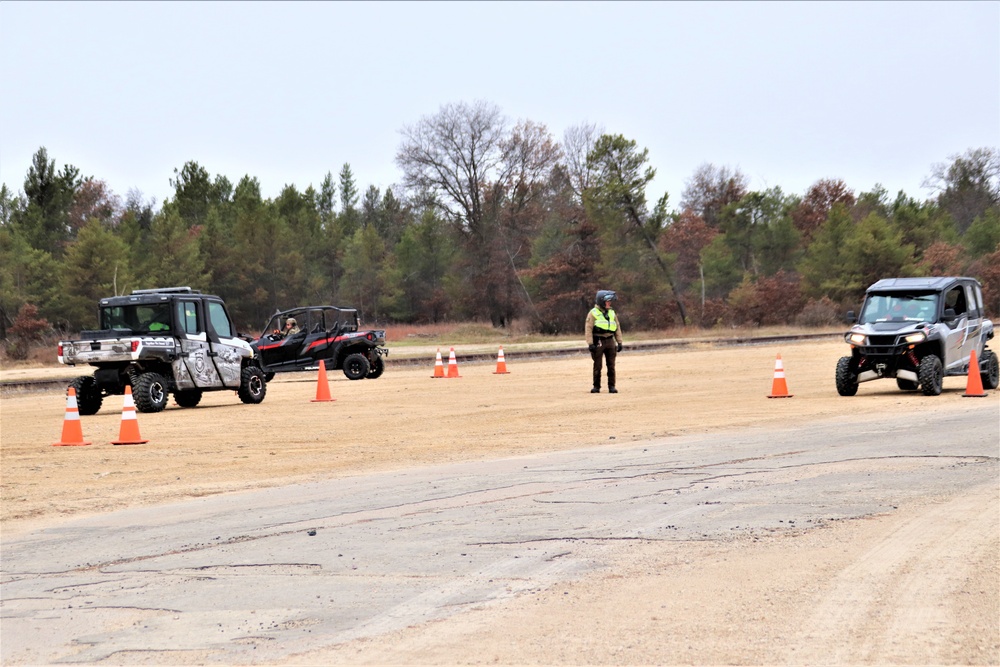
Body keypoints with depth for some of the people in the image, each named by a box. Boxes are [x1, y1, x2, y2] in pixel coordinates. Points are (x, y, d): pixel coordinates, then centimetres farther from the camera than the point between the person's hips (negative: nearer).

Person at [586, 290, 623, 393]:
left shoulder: (612, 313, 13)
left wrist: (619, 342, 8)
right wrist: (590, 344, -15)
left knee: (611, 365, 3)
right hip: (598, 342, -4)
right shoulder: (593, 313, -3)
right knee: (597, 366, 1)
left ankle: (611, 386, 7)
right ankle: (596, 386, 8)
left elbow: (617, 328, 15)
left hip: (610, 342, 4)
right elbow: (588, 329, -7)